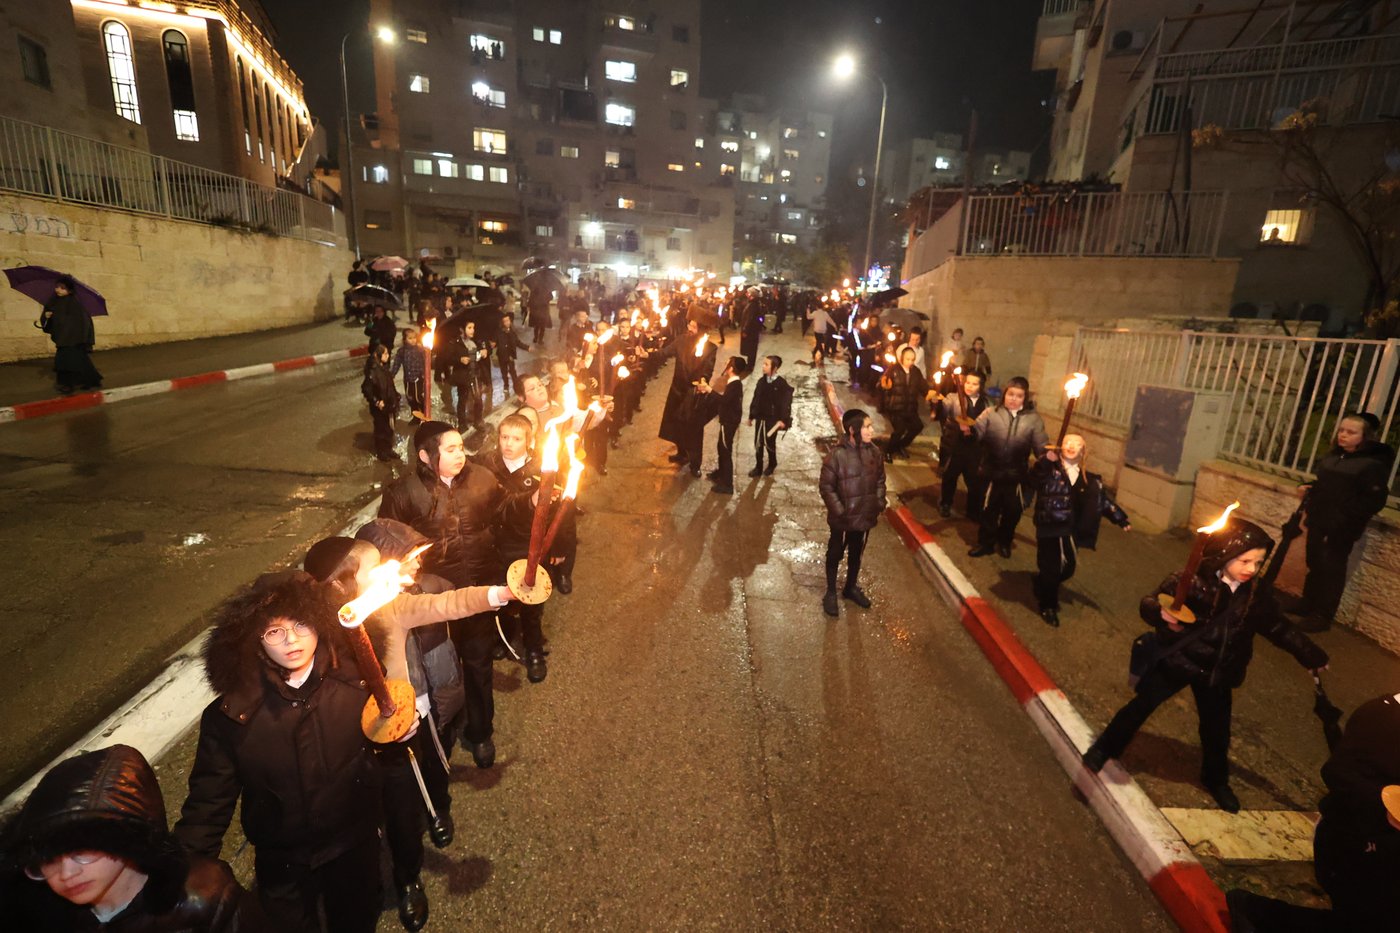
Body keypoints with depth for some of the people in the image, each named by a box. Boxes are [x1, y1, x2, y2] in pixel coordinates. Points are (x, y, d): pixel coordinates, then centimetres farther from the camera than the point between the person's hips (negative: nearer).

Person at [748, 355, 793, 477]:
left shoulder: (782, 384, -14)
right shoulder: (761, 381, 3)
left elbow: (786, 402, -15)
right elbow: (755, 399, 9)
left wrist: (783, 419, -19)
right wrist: (751, 415, 13)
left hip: (773, 419, -5)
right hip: (760, 417, 5)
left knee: (770, 443, 9)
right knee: (758, 443, 8)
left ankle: (772, 465, 33)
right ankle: (758, 467, 22)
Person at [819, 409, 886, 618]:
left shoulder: (874, 452, -6)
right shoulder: (837, 455, -21)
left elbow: (880, 480, 7)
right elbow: (826, 487, -16)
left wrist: (879, 504, 1)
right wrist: (839, 511, -18)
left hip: (865, 516, 5)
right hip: (842, 519, -5)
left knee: (856, 553, 23)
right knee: (835, 554, 15)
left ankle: (851, 587, 44)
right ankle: (831, 592, 33)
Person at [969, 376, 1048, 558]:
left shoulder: (1033, 419, 1)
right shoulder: (991, 413, -2)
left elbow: (1041, 446, -1)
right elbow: (977, 432, -11)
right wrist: (968, 429, -34)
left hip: (1016, 476, 1)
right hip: (991, 473, -1)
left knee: (1012, 512, 16)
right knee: (989, 510, 12)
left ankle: (1004, 542, 39)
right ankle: (985, 543, 29)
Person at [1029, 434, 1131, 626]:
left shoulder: (1089, 480, 10)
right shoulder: (1050, 469, -7)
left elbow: (1104, 500, 20)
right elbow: (1034, 477, -28)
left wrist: (1121, 519, 20)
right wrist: (1046, 460, -45)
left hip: (1071, 532, 6)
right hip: (1049, 528, -5)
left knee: (1067, 569, 13)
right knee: (1050, 569, 1)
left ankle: (1041, 585, 42)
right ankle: (1048, 606, 21)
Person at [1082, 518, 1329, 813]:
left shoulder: (1256, 597, -5)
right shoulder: (1191, 581, -23)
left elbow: (1280, 628, 11)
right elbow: (1148, 603, -24)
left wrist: (1312, 656, 12)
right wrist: (1161, 613, -45)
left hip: (1217, 673, 5)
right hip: (1175, 661, -5)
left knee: (1216, 728, 20)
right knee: (1141, 706, 6)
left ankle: (1216, 780, 46)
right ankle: (1104, 749, 25)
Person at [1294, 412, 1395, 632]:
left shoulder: (1373, 464, -13)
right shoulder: (1334, 454, 10)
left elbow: (1374, 501, -18)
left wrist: (1342, 520, -25)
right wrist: (1308, 489, 4)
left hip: (1342, 529, -7)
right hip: (1318, 521, 7)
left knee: (1332, 570, 2)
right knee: (1314, 565, 16)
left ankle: (1322, 617, 12)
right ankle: (1308, 607, 30)